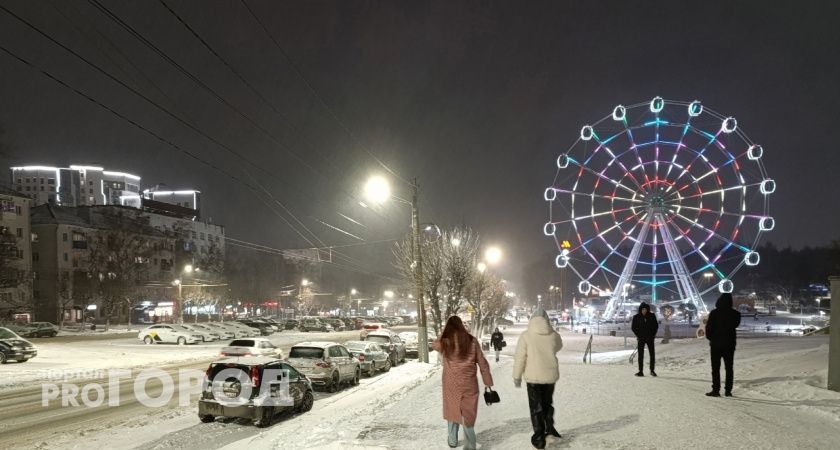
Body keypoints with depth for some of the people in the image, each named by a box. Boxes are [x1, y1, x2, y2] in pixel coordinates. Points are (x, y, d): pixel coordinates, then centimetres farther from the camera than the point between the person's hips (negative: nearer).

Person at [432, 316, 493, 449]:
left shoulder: (444, 343, -6)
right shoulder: (472, 341, -4)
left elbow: (434, 343, 20)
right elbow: (483, 363, 0)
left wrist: (445, 331, 10)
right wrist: (488, 382, 9)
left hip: (451, 384, 0)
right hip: (469, 384, 0)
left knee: (452, 410, 19)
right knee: (467, 413, 7)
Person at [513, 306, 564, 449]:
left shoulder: (526, 335, -13)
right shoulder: (554, 335, -5)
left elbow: (520, 357, -11)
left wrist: (517, 376, -1)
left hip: (533, 376, -2)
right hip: (551, 376, 3)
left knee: (536, 407, 10)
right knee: (548, 403, 25)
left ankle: (539, 438, 12)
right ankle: (550, 430, 23)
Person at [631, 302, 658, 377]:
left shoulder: (652, 316, 0)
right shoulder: (636, 317, -2)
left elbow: (656, 325, 7)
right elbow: (633, 327, 5)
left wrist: (653, 334, -2)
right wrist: (638, 335, -4)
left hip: (650, 338, 1)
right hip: (641, 338, -1)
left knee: (652, 354, -1)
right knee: (640, 355, 0)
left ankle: (652, 370, 10)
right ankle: (640, 371, 3)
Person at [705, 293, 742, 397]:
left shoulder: (714, 313, -12)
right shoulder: (735, 314, -4)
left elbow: (709, 327, -8)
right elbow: (736, 325, 13)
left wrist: (710, 338, 7)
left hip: (716, 344, -2)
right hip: (730, 344, 3)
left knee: (715, 368, 3)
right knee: (729, 368, 11)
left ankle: (716, 390, 1)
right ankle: (728, 390, 10)